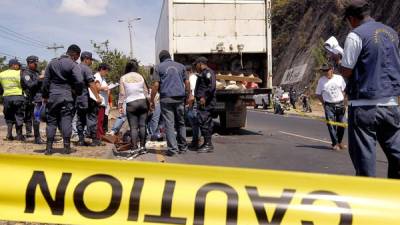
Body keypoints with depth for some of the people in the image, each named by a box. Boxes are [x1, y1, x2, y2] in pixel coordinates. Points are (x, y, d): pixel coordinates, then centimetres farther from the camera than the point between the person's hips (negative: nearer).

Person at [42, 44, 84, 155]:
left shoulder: (52, 63, 10)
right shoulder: (73, 65, -7)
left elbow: (46, 80, 10)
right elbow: (80, 81, -18)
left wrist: (45, 95, 15)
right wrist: (77, 92, 0)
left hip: (52, 96, 4)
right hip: (67, 96, -4)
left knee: (51, 121, 9)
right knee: (66, 120, -1)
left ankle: (49, 147, 9)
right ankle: (67, 147, -2)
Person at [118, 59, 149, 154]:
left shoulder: (123, 78, 1)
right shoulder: (140, 77, 7)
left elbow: (122, 94, -2)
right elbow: (146, 91, 11)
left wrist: (120, 106, 4)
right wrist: (148, 103, 20)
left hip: (131, 104, -2)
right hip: (142, 102, 2)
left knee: (133, 127, -1)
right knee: (142, 125, 4)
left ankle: (135, 147, -4)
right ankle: (142, 146, 3)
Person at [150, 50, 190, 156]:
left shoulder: (159, 67, 4)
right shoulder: (180, 66, 14)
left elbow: (156, 85, -3)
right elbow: (187, 83, 10)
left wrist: (152, 100, 1)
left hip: (166, 98, -3)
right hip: (180, 98, 3)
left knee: (169, 124, -3)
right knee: (181, 123, 13)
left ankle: (173, 148, -8)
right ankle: (183, 147, 16)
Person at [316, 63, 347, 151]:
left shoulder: (339, 78, 3)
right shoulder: (321, 80, 0)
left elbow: (343, 90, 13)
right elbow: (318, 94, 6)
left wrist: (343, 102, 6)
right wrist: (324, 104, -1)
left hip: (340, 104, 2)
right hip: (329, 105, -1)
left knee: (341, 125, 5)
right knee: (331, 125, -8)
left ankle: (340, 142, 24)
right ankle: (335, 143, -1)